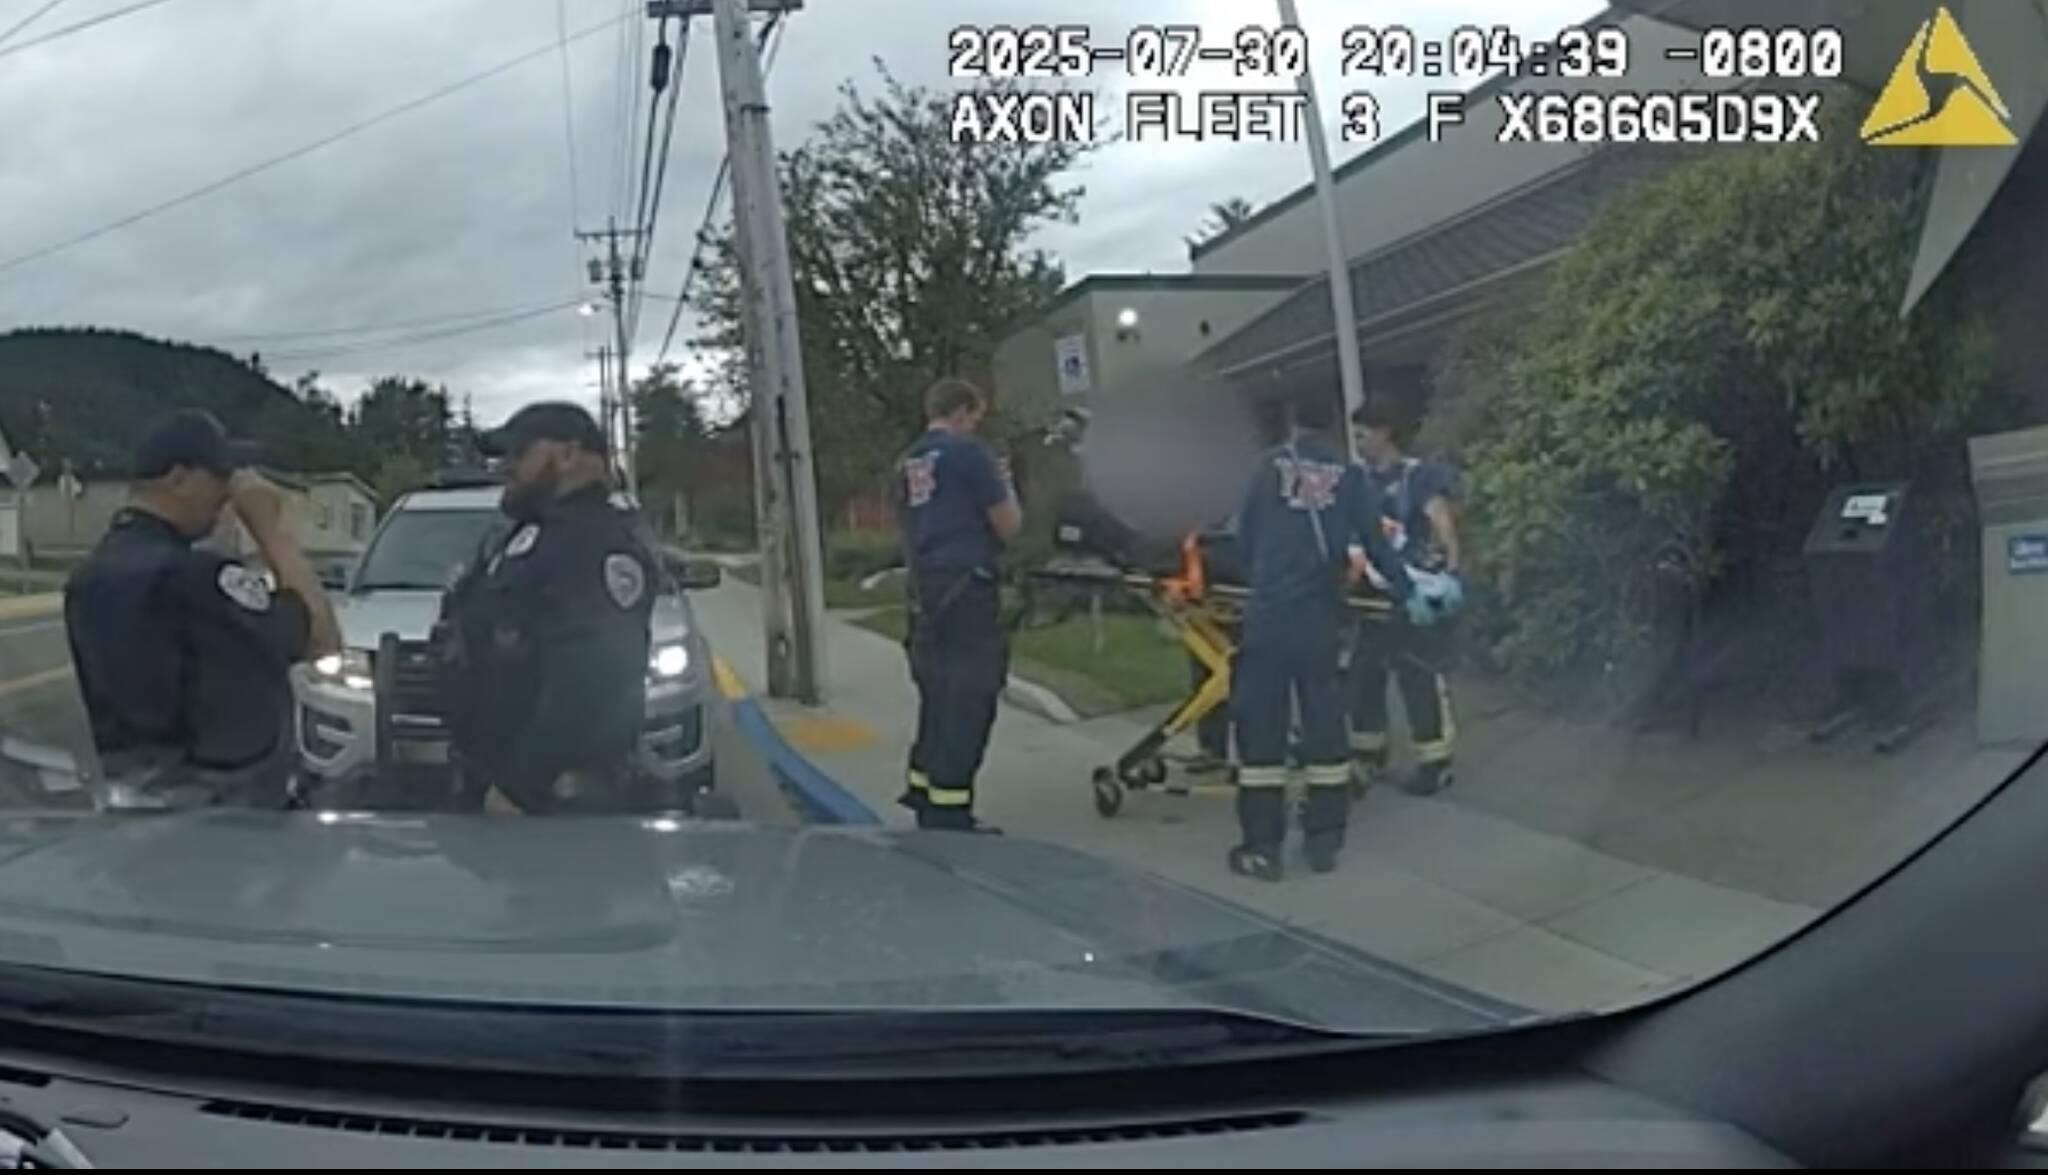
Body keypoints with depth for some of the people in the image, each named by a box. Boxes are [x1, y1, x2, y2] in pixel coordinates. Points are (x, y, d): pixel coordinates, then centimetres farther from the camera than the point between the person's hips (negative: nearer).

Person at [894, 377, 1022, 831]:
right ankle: (948, 813, -5)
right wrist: (1006, 491, 12)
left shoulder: (907, 463, 15)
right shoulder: (968, 452, -8)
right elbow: (1008, 526, -5)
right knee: (968, 701, -5)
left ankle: (926, 800, 22)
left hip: (922, 592, 8)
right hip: (965, 589, -8)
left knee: (938, 698, 16)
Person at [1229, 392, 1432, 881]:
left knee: (1261, 722, 2)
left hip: (1269, 612, -2)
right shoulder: (1349, 474, 6)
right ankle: (1324, 840, 16)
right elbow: (1374, 540, 6)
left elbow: (1245, 532, 7)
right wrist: (1406, 593, 17)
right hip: (1321, 615, 2)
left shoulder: (1270, 463, 3)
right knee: (1325, 720, 12)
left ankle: (1263, 846, 2)